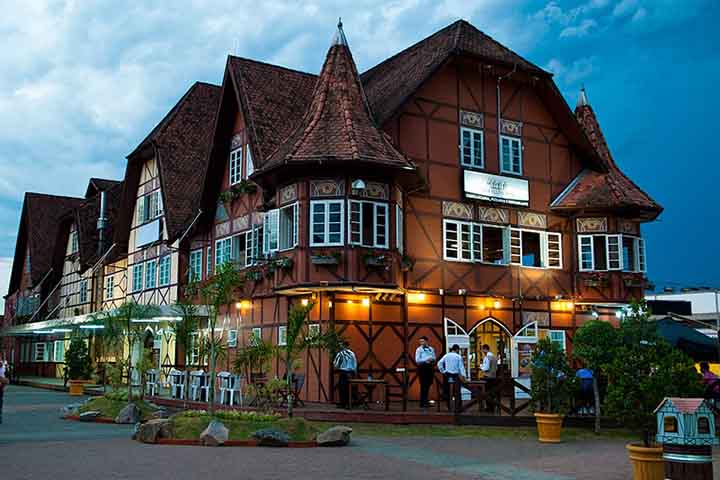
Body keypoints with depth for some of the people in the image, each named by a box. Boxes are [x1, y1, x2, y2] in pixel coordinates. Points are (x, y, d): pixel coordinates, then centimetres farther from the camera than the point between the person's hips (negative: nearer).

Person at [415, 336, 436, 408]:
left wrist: (432, 359, -9)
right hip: (422, 367, -5)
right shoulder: (419, 349, -1)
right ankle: (422, 403, -3)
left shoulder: (431, 349, 13)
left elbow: (434, 358, 15)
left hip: (430, 367, 5)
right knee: (423, 385, -7)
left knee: (428, 385, 10)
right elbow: (417, 360, -8)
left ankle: (425, 401, 23)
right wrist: (425, 360, -18)